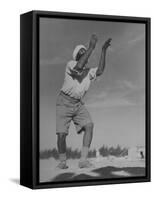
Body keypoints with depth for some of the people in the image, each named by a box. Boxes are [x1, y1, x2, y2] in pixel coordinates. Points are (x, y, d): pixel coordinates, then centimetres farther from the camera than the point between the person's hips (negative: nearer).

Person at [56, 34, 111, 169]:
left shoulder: (89, 72, 6)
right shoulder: (70, 64, -12)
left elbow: (100, 71, -14)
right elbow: (79, 67, -36)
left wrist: (104, 50, -18)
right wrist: (92, 47, -36)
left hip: (78, 104, 4)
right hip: (64, 103, -4)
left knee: (89, 125, -21)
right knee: (62, 134, -13)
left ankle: (83, 160, -23)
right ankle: (62, 162, 12)